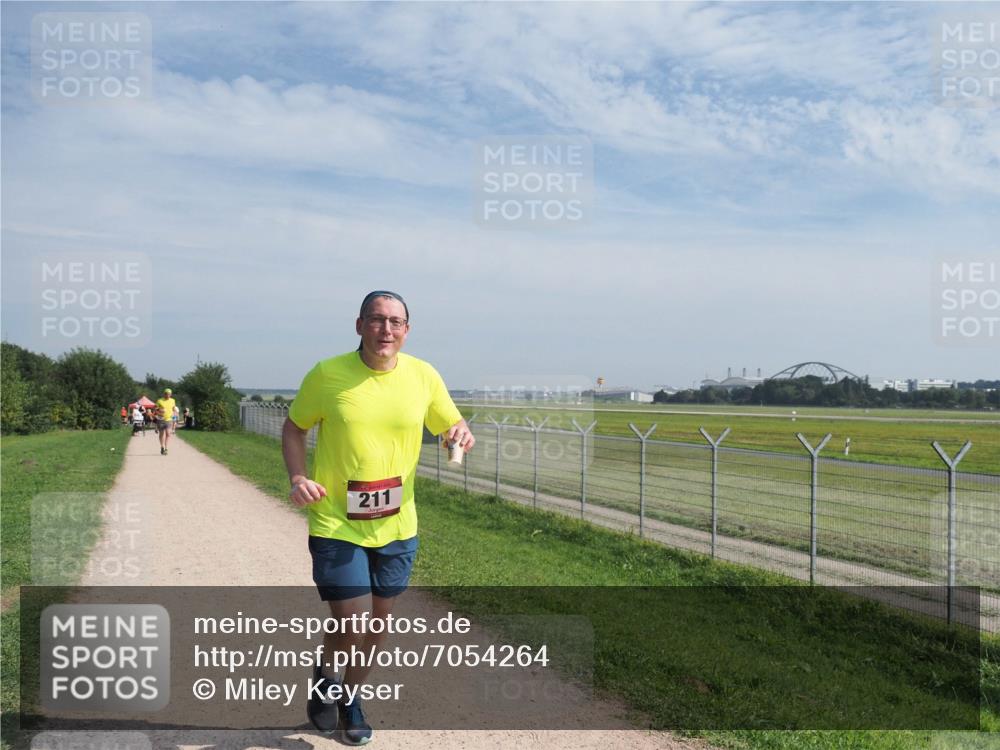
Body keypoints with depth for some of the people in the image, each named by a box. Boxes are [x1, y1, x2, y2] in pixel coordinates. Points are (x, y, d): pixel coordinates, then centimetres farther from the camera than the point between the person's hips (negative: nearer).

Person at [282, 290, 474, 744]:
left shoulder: (424, 376, -4)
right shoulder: (327, 374, -10)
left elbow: (452, 426, 8)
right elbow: (294, 427, 3)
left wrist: (461, 436, -17)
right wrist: (297, 476, -14)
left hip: (396, 527, 4)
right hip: (336, 524, -3)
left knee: (379, 621, 16)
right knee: (351, 625, -7)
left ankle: (348, 697, 44)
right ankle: (324, 677, 30)